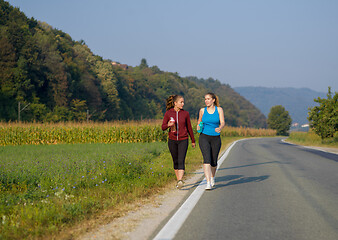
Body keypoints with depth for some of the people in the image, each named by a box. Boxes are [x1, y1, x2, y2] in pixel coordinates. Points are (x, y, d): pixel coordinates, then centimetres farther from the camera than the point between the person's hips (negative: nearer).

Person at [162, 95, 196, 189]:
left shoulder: (185, 113, -1)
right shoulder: (168, 113, -2)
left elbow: (189, 127, 10)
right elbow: (163, 127, 2)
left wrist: (193, 141, 17)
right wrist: (168, 125, -22)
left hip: (183, 140, -1)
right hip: (172, 140, 1)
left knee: (181, 161, -15)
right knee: (176, 161, 11)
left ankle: (180, 181, -26)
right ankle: (178, 180, 25)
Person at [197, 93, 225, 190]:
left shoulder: (219, 109, 1)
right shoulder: (202, 110, 5)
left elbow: (222, 123, -9)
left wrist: (220, 128, -31)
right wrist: (198, 127, -4)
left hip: (216, 138, 1)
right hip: (204, 137, 0)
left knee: (214, 161, 10)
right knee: (207, 159, -17)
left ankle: (212, 177, 39)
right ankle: (208, 183, -21)